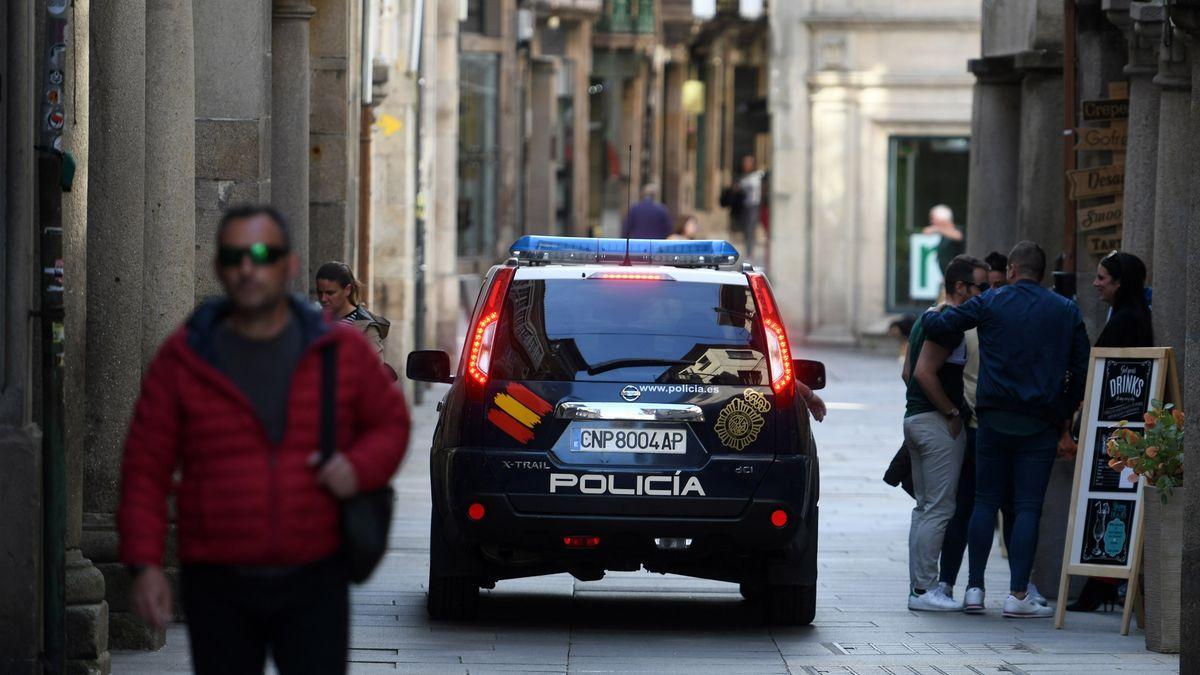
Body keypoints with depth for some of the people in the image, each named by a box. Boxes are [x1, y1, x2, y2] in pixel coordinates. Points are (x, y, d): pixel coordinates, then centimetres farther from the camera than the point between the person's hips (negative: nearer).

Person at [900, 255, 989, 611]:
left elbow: (909, 371, 22)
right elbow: (924, 372, -22)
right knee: (939, 508, -8)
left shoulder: (927, 318, 17)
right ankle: (924, 589, -9)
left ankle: (919, 585, 16)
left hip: (915, 418, 11)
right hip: (937, 422, -11)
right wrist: (953, 412, -16)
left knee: (925, 507, 14)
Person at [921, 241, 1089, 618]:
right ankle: (1018, 595, -5)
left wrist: (933, 314, 19)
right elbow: (1082, 367, 7)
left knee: (985, 501, 8)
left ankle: (974, 588, 7)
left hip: (995, 418, 0)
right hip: (1040, 425, 0)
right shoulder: (1066, 311, 6)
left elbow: (936, 326, -4)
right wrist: (1065, 413, 17)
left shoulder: (989, 303, 0)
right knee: (1027, 507, 0)